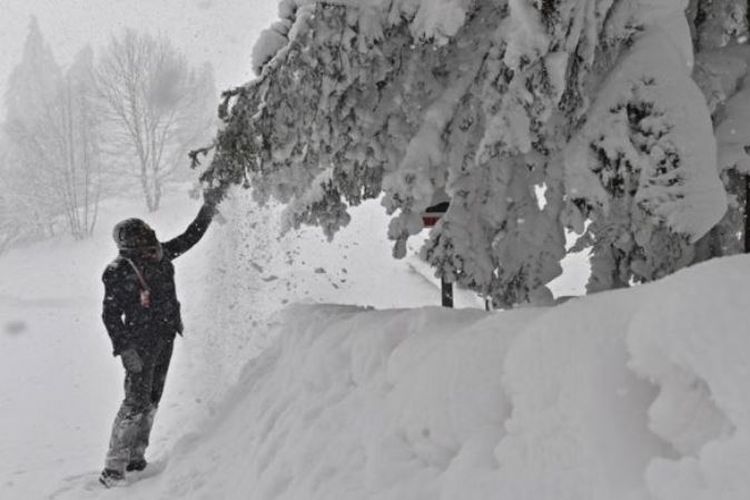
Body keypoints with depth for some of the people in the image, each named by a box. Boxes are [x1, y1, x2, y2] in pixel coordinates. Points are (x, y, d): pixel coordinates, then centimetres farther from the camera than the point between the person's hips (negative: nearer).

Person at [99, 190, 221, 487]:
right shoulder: (119, 273, -16)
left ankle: (135, 457, 25)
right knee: (136, 403, -9)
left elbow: (192, 235, 14)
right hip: (140, 345, -7)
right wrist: (125, 350, -18)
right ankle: (114, 468, -2)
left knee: (151, 401, 12)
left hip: (165, 339, 7)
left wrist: (208, 208, 10)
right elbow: (110, 316, -12)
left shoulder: (160, 255, 0)